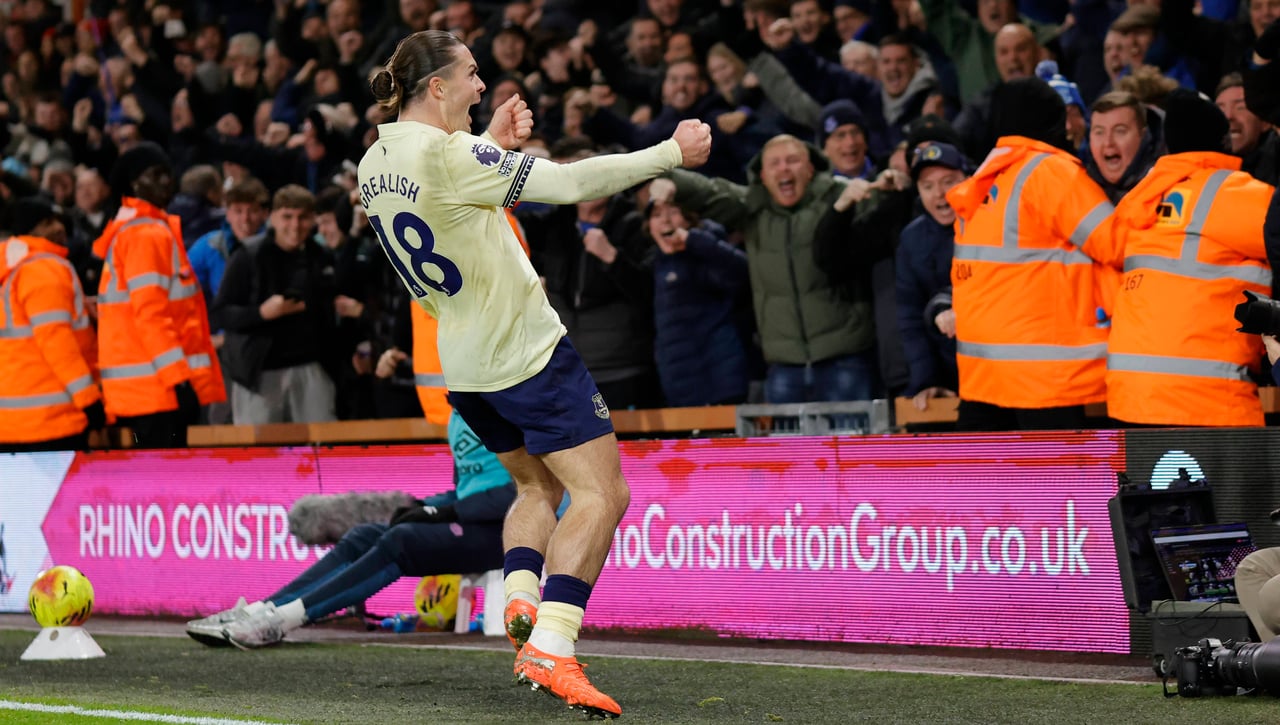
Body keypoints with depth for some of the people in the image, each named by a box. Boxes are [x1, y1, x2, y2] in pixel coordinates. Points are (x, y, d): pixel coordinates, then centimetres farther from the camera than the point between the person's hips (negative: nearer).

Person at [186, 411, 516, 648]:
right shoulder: (460, 416, 19)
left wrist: (445, 511, -17)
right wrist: (423, 506, 4)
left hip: (498, 530, -9)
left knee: (399, 542, -27)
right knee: (362, 539, -5)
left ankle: (285, 617, -32)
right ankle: (259, 611, -16)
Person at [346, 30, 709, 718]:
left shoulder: (376, 162, 4)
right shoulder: (448, 155, -21)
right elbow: (570, 182, -21)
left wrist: (494, 143, 16)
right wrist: (672, 152, -12)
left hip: (464, 364, 9)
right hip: (527, 352, -9)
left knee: (537, 486, 24)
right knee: (601, 493, -7)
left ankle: (519, 599, 2)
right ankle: (550, 649, -18)